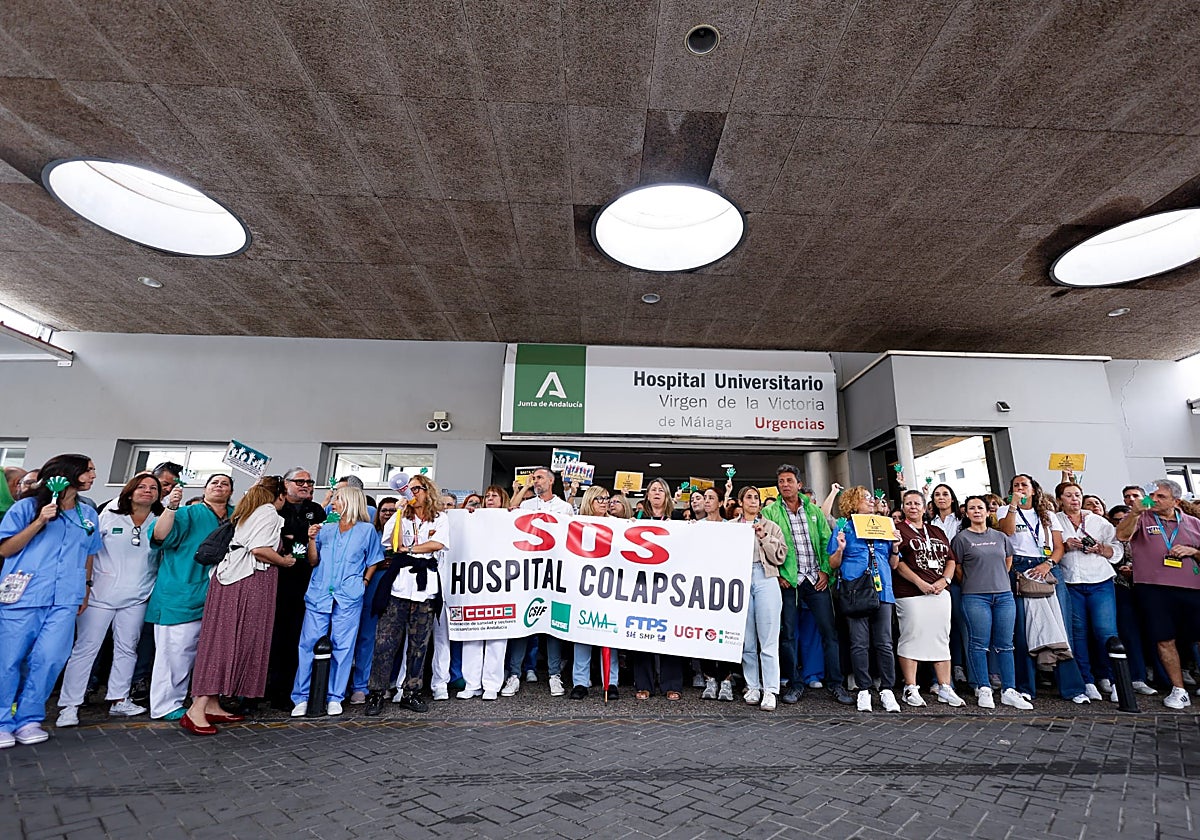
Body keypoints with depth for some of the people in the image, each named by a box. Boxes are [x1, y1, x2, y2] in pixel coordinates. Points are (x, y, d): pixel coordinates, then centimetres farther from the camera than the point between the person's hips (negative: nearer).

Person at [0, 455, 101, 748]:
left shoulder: (88, 513, 16)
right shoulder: (28, 506, 3)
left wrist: (86, 587, 21)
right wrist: (39, 522, -11)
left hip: (64, 600, 3)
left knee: (50, 659, -3)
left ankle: (29, 719, 12)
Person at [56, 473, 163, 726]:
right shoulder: (109, 517, 2)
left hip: (136, 597, 2)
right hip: (101, 593, -2)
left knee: (127, 648, 10)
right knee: (85, 647, 0)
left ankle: (118, 700, 20)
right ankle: (69, 705, 10)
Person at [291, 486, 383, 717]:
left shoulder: (367, 530, 5)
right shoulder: (326, 529, 13)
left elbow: (373, 562, 12)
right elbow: (314, 561, 12)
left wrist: (364, 582, 1)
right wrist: (312, 539, -1)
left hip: (349, 597, -2)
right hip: (318, 594, 3)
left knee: (342, 646, 3)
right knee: (309, 644, 0)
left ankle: (335, 698, 14)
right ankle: (301, 698, 11)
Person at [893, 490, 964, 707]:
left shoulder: (937, 532, 19)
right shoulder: (898, 530, 1)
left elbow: (951, 560, 15)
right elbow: (897, 562, -9)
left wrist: (944, 580, -3)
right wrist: (920, 582, -15)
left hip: (940, 591, 6)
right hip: (910, 593, -6)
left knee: (942, 638, 8)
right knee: (911, 637, -4)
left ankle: (945, 689, 17)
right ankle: (910, 689, 4)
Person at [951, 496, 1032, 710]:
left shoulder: (1000, 537, 12)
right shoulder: (961, 538, -1)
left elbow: (1008, 561, 23)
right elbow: (956, 567, 2)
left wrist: (998, 579, 16)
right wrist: (972, 583, 4)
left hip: (1004, 595, 4)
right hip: (975, 597, -4)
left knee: (1005, 645, 6)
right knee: (979, 644, -1)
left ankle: (1009, 691, 13)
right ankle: (983, 689, 7)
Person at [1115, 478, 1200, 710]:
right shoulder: (1142, 518, 6)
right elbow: (1121, 535, -13)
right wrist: (1136, 511, -21)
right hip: (1154, 588, -2)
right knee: (1165, 639, 1)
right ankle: (1178, 690, 11)